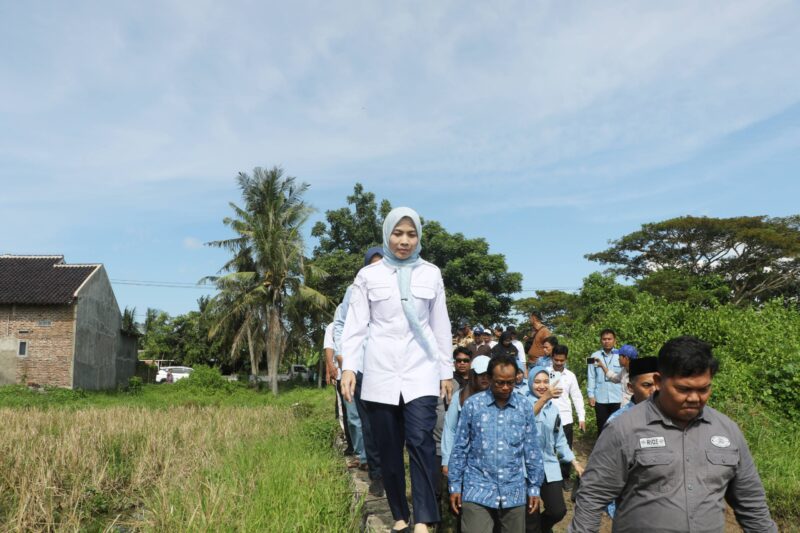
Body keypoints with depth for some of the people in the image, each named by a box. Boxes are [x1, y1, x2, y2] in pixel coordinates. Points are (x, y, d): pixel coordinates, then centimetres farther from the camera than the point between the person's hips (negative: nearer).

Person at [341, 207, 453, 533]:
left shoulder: (431, 274, 8)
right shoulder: (368, 275, 5)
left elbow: (440, 326, 11)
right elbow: (355, 325, 1)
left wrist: (447, 371, 9)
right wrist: (349, 367, -10)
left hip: (421, 371, 0)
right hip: (381, 372, 0)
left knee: (420, 441, -13)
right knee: (388, 447, 6)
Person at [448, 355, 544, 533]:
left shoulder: (525, 406, 2)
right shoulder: (472, 404, -4)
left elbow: (532, 450, 8)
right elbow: (460, 448, 1)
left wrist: (534, 487, 7)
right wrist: (455, 485, 1)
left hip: (514, 491, 2)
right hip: (478, 490, -2)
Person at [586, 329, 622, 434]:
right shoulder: (595, 356, 3)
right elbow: (591, 377, 5)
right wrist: (591, 395, 1)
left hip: (618, 398, -1)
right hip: (600, 399, 1)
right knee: (602, 427, 10)